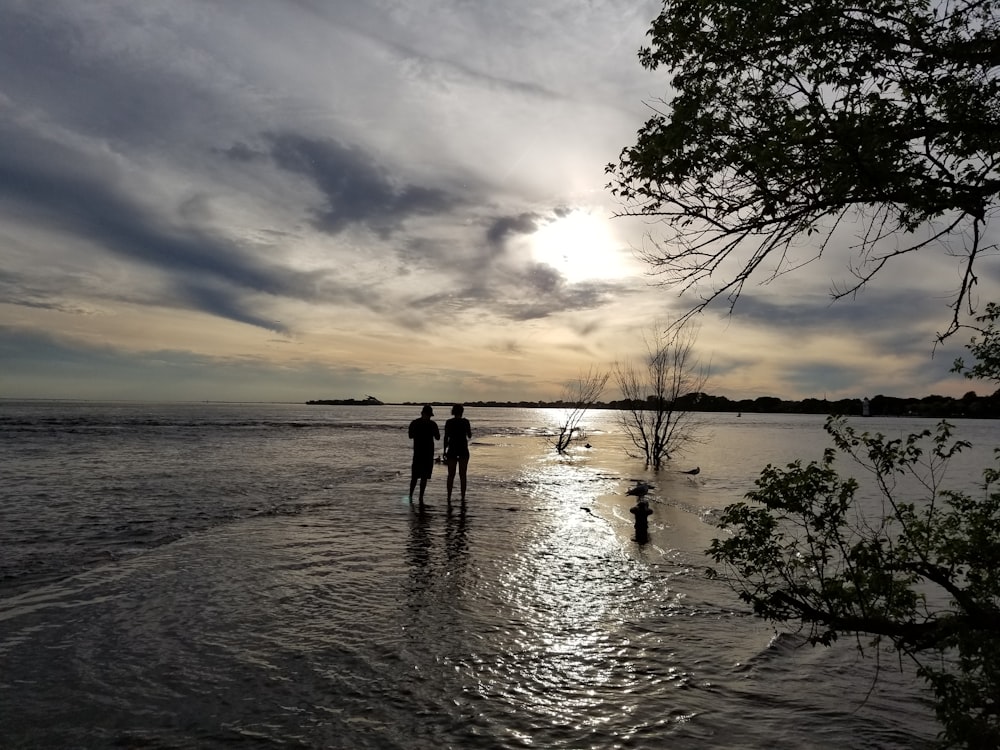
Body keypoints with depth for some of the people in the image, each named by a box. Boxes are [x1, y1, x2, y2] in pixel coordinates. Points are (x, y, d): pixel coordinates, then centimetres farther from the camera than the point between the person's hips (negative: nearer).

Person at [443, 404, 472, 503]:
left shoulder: (449, 422, -1)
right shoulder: (465, 421, -3)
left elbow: (446, 437, -3)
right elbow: (469, 436, 3)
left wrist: (445, 451, 3)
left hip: (452, 450, 1)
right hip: (463, 450, -1)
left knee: (451, 475, 7)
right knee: (462, 475, 5)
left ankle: (449, 497, 5)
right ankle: (463, 497, 4)